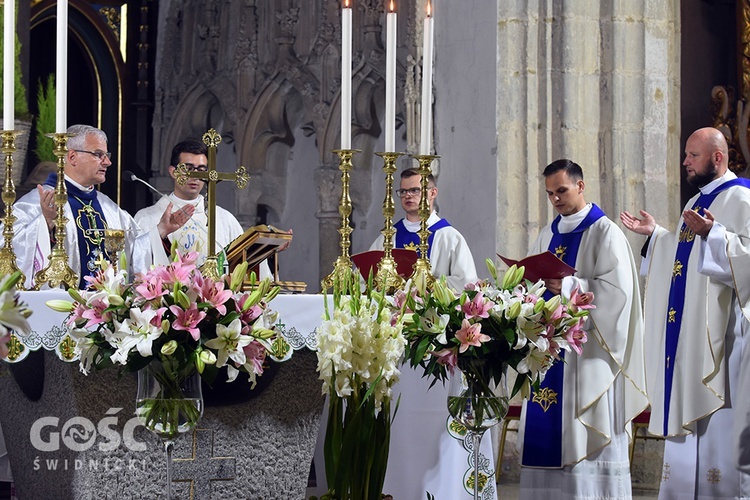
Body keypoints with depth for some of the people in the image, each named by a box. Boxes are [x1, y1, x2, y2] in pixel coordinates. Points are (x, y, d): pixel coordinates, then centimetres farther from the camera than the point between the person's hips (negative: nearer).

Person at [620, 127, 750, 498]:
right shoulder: (697, 202, 20)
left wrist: (711, 233, -31)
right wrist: (655, 233, 19)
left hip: (719, 325, -9)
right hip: (687, 327, 9)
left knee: (718, 414, -9)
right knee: (688, 409, 9)